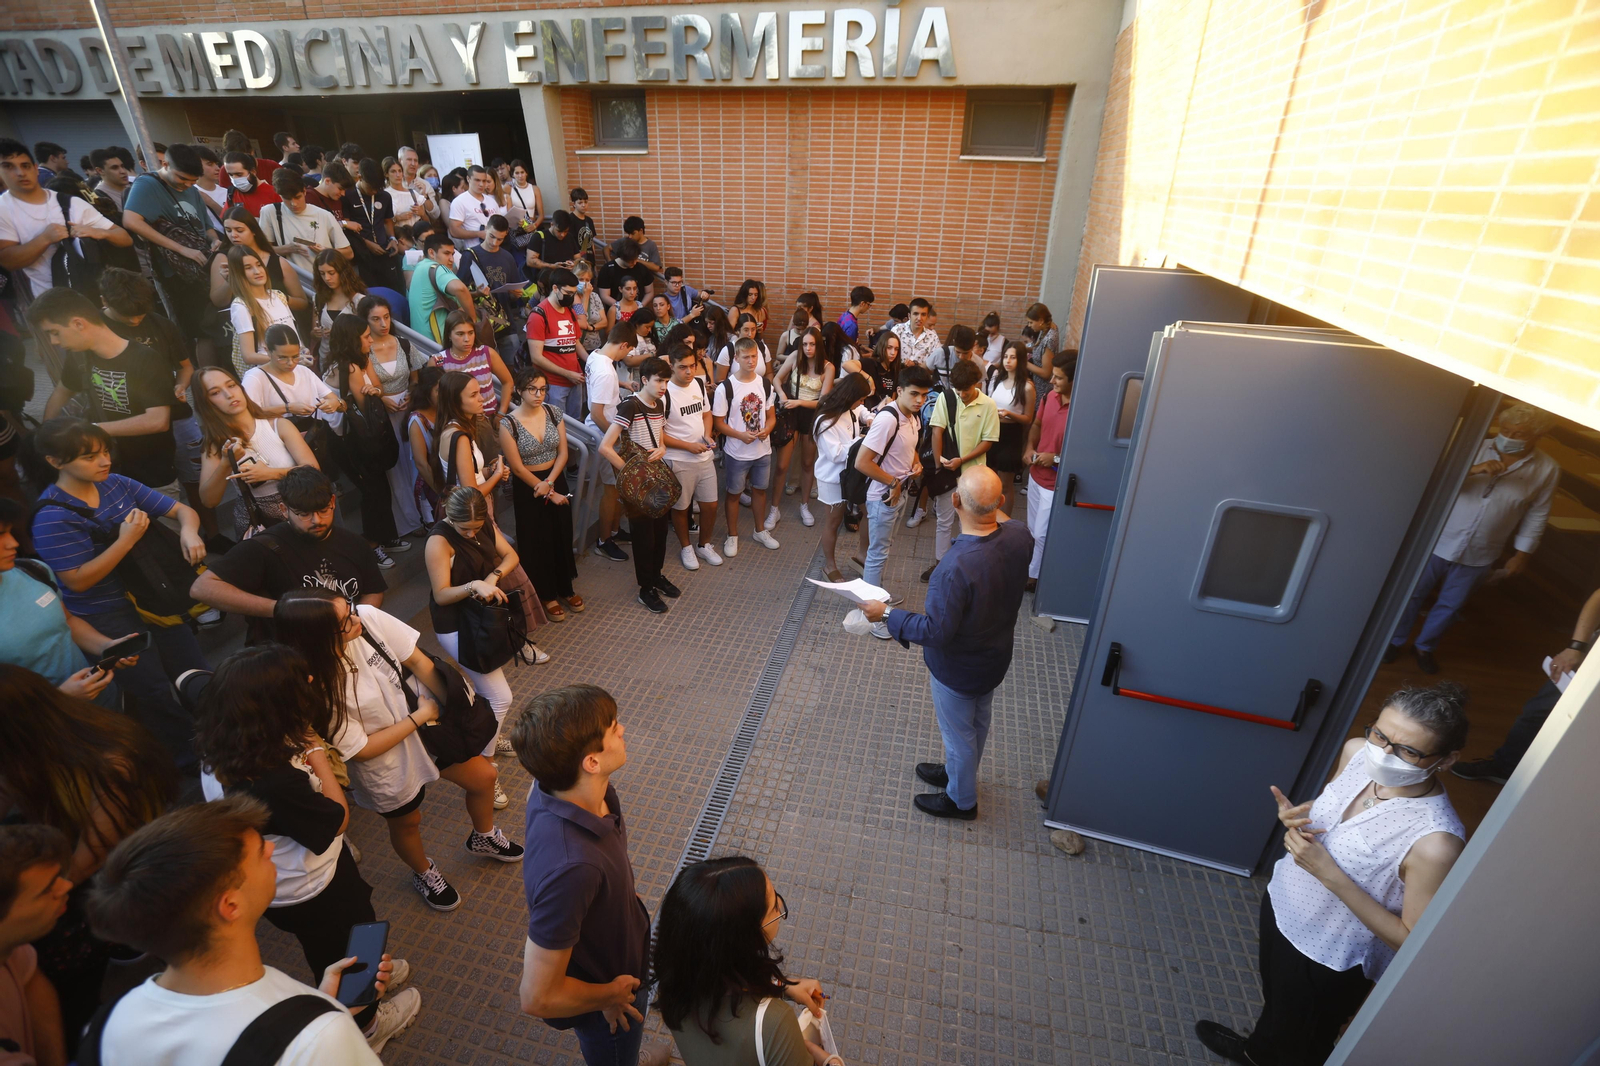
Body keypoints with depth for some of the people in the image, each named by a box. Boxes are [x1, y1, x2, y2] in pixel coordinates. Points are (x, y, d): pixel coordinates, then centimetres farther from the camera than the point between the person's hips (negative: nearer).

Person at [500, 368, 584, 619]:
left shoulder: (553, 412, -4)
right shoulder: (508, 423, -17)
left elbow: (563, 452, -2)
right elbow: (517, 468, -15)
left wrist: (549, 483, -15)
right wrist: (548, 493, -11)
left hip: (556, 480, 4)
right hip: (528, 488, -4)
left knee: (562, 537, 14)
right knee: (538, 542, 9)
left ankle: (565, 589, 34)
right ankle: (547, 596, 26)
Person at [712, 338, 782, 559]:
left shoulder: (765, 384, -1)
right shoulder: (725, 388, -15)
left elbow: (771, 416, 7)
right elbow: (718, 422, -11)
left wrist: (766, 430, -15)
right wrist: (741, 435, -25)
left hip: (763, 450, 4)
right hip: (736, 452, -4)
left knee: (760, 489, 18)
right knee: (734, 493, 10)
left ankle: (760, 531, 37)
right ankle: (732, 536, 26)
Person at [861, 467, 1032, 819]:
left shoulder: (955, 567, -41)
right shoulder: (1019, 537, -19)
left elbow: (936, 632, -31)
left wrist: (886, 614, -20)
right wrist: (996, 512, 21)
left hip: (958, 670, -7)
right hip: (995, 657, 7)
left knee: (958, 732, 19)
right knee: (977, 723, 29)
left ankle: (961, 800, 45)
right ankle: (959, 773, 56)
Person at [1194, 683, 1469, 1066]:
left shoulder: (1435, 843, -36)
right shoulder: (1356, 751, -18)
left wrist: (1328, 873, -34)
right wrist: (1296, 816, -19)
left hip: (1330, 960, -6)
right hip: (1282, 905, 6)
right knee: (1273, 996, 37)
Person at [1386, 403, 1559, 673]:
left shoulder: (1547, 470, -4)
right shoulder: (1476, 448, -9)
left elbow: (1536, 515, 3)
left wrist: (1522, 553, 4)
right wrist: (1471, 469, -32)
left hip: (1479, 556, 1)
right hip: (1439, 541, -1)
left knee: (1450, 605, 15)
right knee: (1413, 594, 10)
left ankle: (1424, 647, 34)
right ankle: (1394, 641, 27)